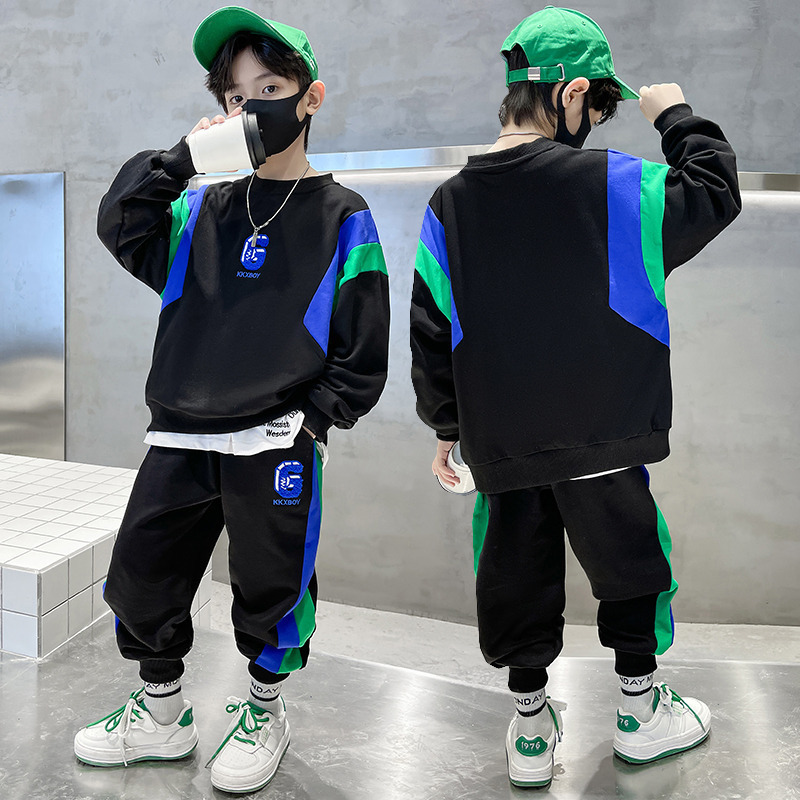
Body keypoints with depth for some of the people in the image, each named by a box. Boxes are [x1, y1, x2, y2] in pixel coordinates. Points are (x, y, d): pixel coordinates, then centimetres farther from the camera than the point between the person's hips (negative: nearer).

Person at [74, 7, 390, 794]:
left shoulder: (340, 218, 0)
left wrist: (315, 418, -9)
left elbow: (363, 351, -1)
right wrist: (181, 157, -7)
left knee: (269, 588, 8)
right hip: (180, 440, 5)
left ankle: (263, 715, 36)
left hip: (275, 446, -4)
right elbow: (121, 227, -1)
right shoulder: (202, 211, 13)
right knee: (140, 576, 12)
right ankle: (161, 714, 36)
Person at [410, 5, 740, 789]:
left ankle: (530, 730, 30)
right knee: (628, 563, 18)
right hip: (601, 434, -2)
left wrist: (445, 426, 12)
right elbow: (713, 193, 1)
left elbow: (431, 334, 1)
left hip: (500, 443, 3)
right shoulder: (611, 183, -13)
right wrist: (678, 118, 16)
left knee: (516, 577, 16)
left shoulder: (448, 206, -2)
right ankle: (639, 709, 36)